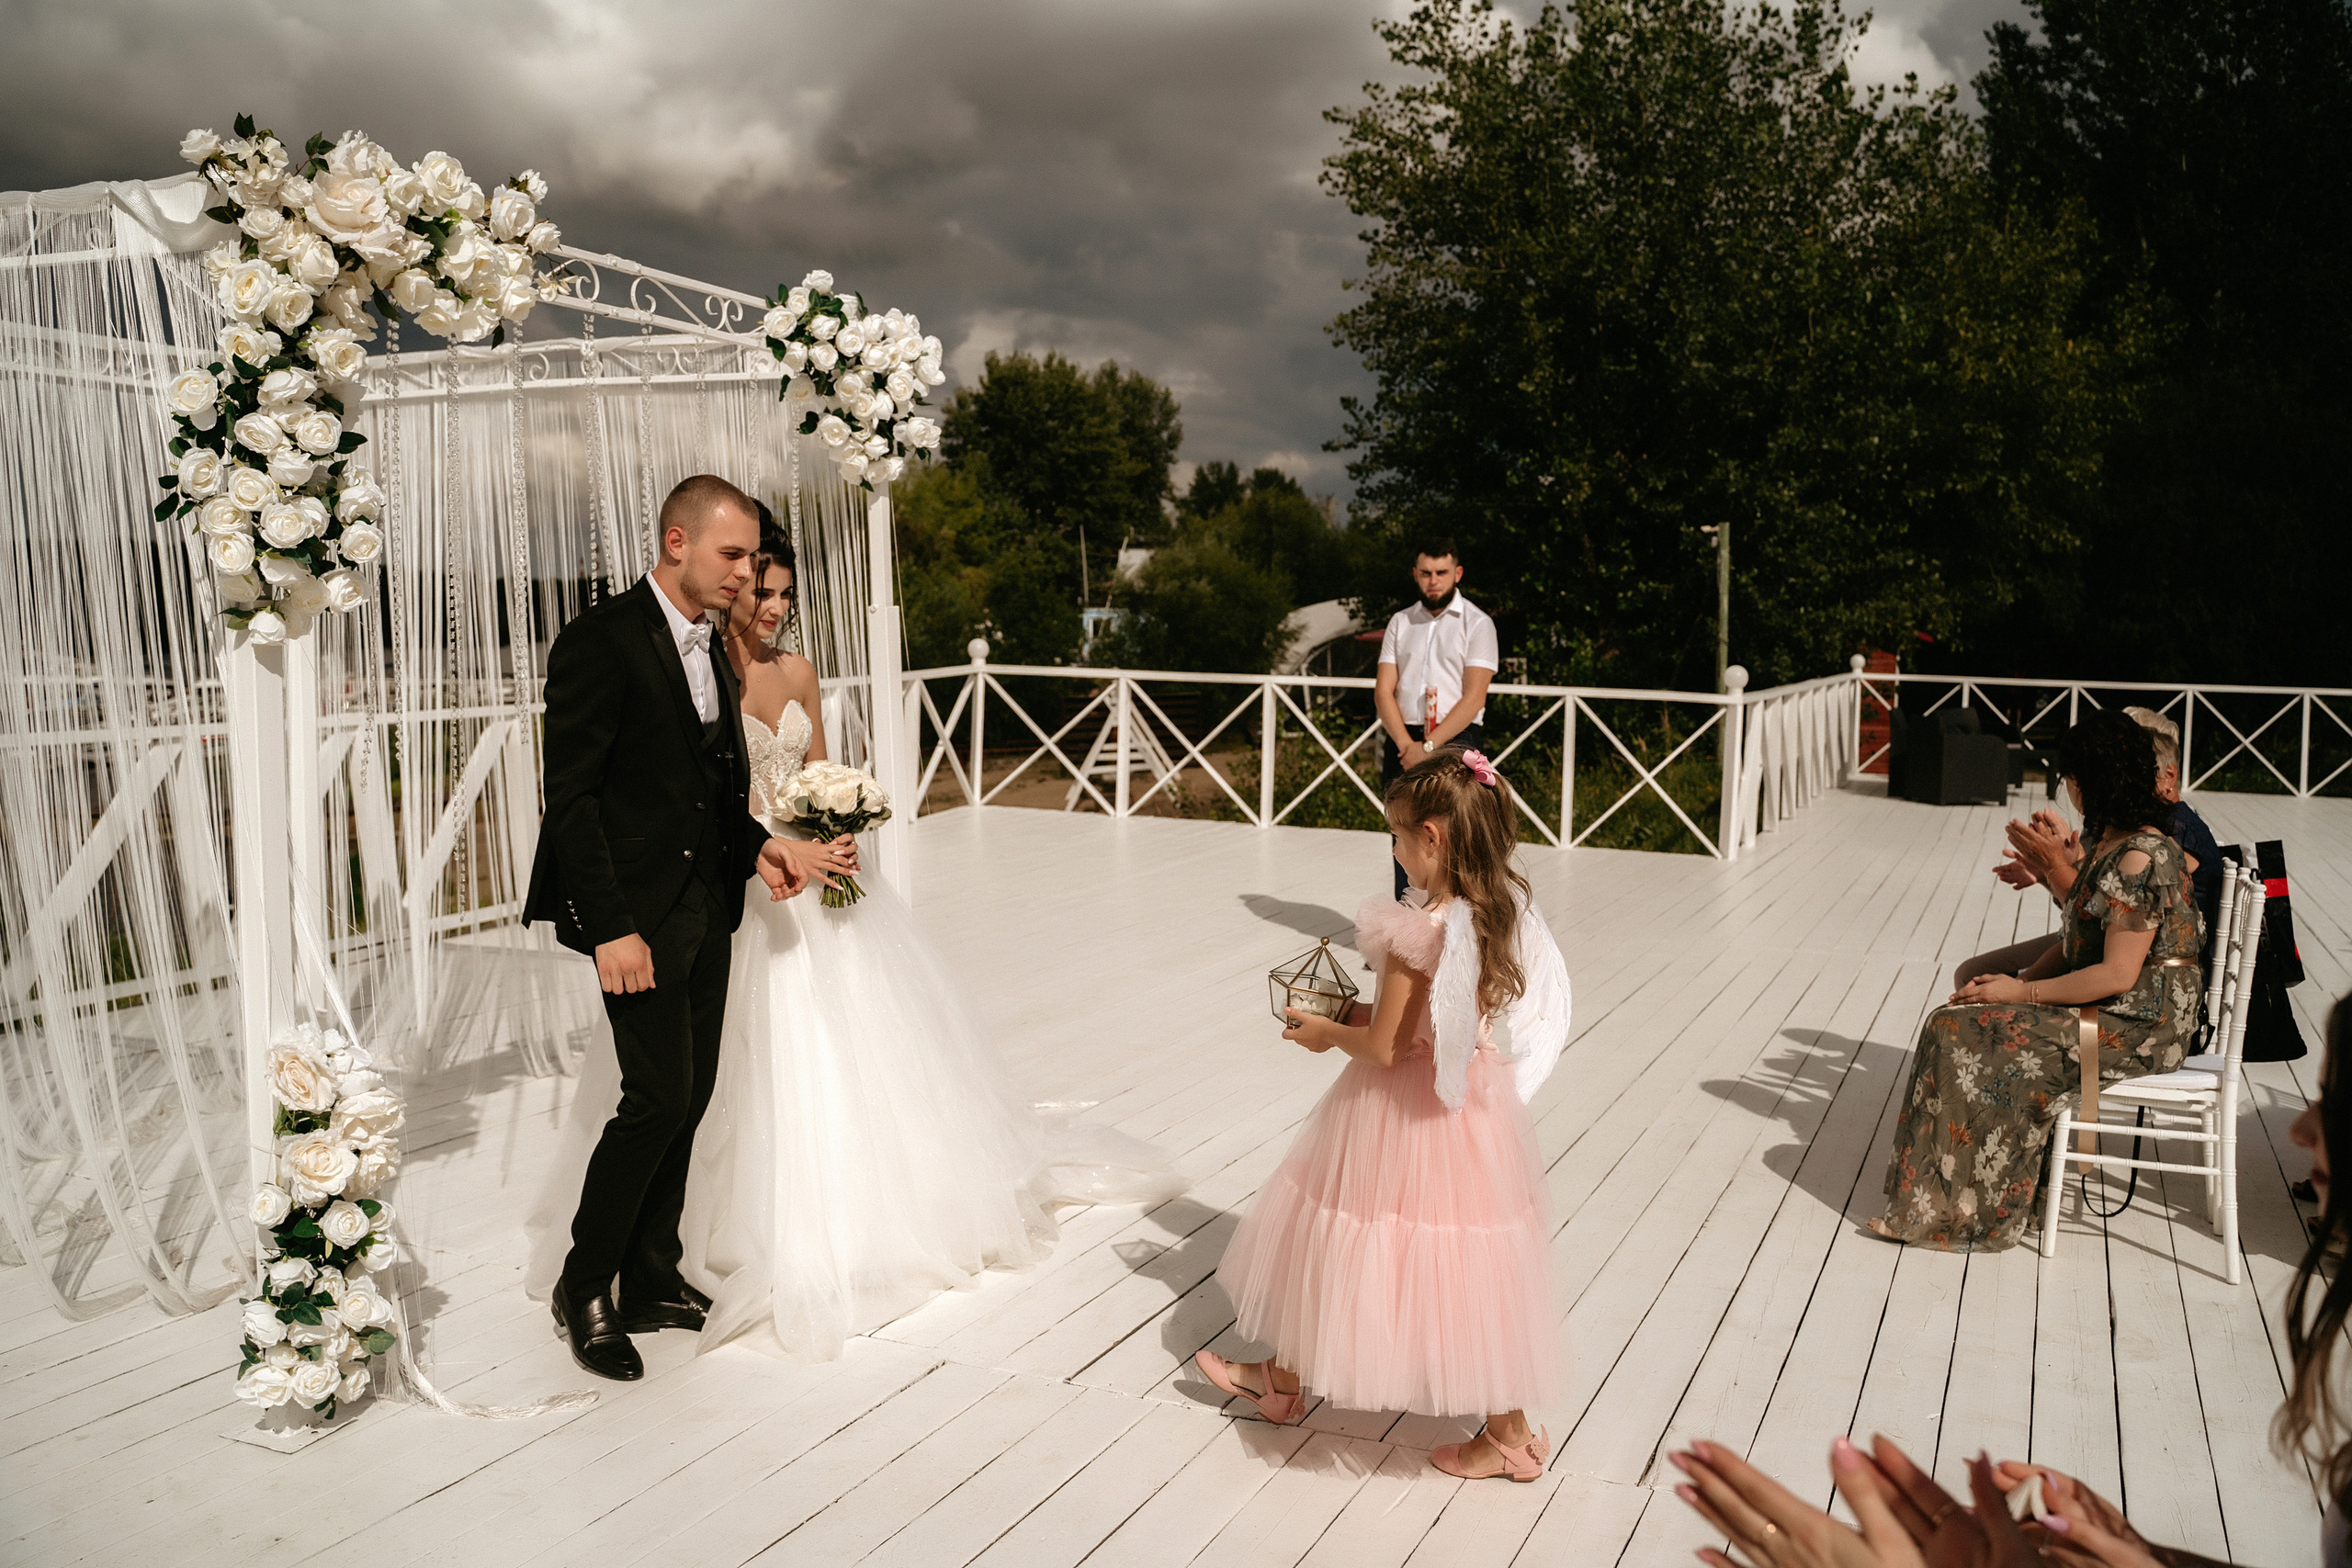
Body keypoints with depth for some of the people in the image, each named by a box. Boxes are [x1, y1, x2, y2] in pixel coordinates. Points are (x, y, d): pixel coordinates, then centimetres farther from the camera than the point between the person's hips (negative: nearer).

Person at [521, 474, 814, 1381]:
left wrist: (758, 846, 2)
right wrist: (609, 928, -20)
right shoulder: (602, 641, -12)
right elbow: (572, 797, -16)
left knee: (690, 1098, 11)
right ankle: (584, 1289, 11)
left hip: (708, 909, 8)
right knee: (660, 1096, -8)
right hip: (639, 913, -8)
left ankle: (653, 1284, 25)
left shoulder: (713, 651, 13)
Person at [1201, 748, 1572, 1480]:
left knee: (1347, 1251, 11)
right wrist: (1367, 1014, 12)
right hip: (1478, 1108, 9)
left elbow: (1384, 1049, -21)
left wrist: (1324, 1032, -2)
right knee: (1475, 1275, 19)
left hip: (1409, 1115, -9)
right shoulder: (1504, 911, -1)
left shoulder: (1419, 933, -26)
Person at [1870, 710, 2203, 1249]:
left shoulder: (2141, 861, -21)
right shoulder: (2109, 843, 11)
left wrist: (2023, 992, -16)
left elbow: (2117, 975, -23)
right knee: (1957, 1019, -2)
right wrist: (2020, 980, 0)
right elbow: (2079, 940, 15)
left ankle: (1957, 1209, -5)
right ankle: (1940, 1194, 0)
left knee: (1965, 1034, -17)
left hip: (2139, 1023, -10)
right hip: (2107, 1006, 10)